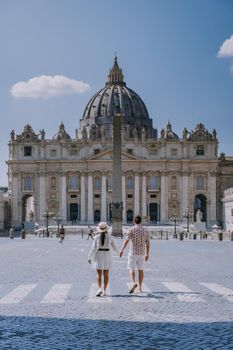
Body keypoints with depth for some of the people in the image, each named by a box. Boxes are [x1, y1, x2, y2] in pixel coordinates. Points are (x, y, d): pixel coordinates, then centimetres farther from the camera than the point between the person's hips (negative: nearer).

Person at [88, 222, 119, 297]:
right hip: (107, 256, 1)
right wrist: (118, 252, 25)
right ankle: (104, 291, 7)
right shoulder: (110, 237, -3)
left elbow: (93, 248, -9)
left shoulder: (97, 237, -7)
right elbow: (114, 247, 5)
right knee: (106, 274, 9)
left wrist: (89, 257, -2)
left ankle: (100, 289, -19)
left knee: (99, 274, 0)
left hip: (98, 256, -1)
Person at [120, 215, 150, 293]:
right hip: (141, 253, 3)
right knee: (140, 270, 10)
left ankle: (134, 283, -23)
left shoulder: (131, 229, -7)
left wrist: (122, 250, -7)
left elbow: (126, 241, -14)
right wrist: (147, 254, 14)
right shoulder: (145, 230, 4)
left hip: (133, 252, -3)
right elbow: (147, 244, 6)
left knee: (132, 269, 1)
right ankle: (140, 287, 12)